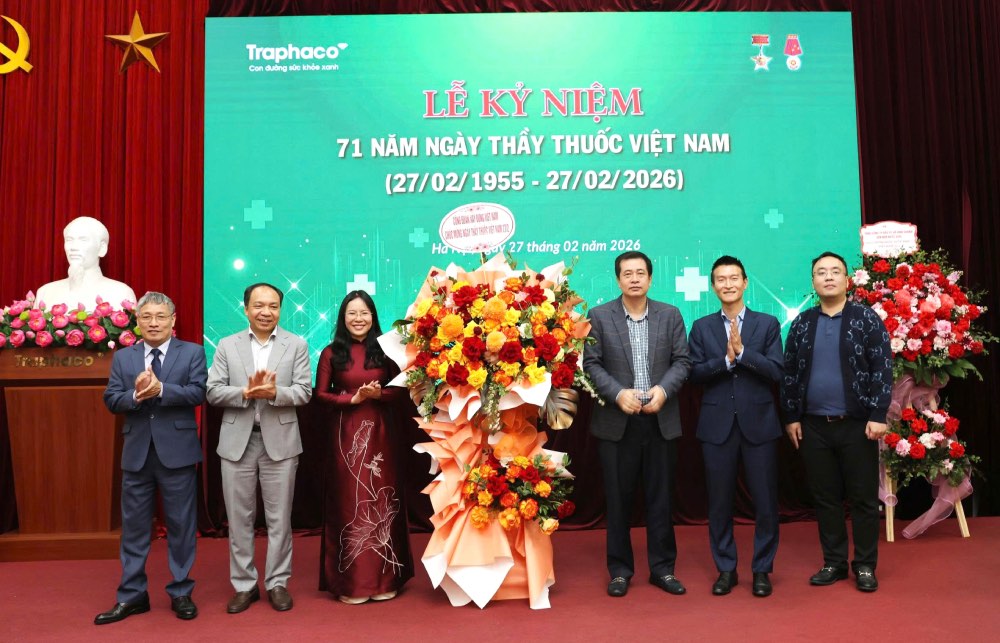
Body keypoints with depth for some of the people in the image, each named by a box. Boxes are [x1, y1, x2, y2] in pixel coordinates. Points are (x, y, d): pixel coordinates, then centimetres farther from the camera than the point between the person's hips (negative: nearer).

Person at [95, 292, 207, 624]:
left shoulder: (192, 352, 0)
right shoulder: (122, 357, 9)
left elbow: (198, 393, -11)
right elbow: (111, 399, 1)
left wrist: (160, 389, -23)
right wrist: (136, 395, -19)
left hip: (177, 451, -3)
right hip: (136, 452, 3)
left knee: (181, 525, 6)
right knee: (134, 526, 10)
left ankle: (181, 593, 19)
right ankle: (132, 595, 22)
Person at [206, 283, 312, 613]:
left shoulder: (297, 344, 2)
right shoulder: (227, 345, 5)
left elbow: (304, 391, -5)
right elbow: (213, 391, -2)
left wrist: (274, 392, -22)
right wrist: (246, 392, -19)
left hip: (280, 441, -1)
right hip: (237, 441, 1)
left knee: (279, 518, 7)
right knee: (239, 519, 9)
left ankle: (277, 583, 20)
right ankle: (244, 584, 22)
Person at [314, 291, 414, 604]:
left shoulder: (385, 350, 3)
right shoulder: (331, 353, 0)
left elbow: (399, 389, 4)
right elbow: (321, 393, -1)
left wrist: (379, 394, -15)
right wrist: (354, 398, -14)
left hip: (380, 432, 1)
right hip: (346, 434, -1)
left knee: (381, 499, 6)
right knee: (349, 503, 3)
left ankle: (383, 578, 17)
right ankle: (350, 581, 12)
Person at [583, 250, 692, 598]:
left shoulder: (670, 315, 6)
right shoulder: (599, 316, 1)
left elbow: (682, 360, 2)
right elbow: (591, 364, -4)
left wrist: (663, 389, -15)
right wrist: (619, 393, -16)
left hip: (661, 420, 2)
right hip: (616, 421, -1)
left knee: (660, 498, 9)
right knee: (618, 499, 7)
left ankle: (663, 568, 22)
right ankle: (620, 570, 20)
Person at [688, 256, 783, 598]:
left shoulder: (767, 324, 4)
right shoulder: (701, 327, 6)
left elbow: (776, 371, -6)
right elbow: (694, 373, -3)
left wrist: (742, 352, -18)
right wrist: (726, 359, -17)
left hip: (759, 423, 0)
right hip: (717, 425, 1)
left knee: (766, 502, 5)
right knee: (719, 502, 8)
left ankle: (762, 569, 21)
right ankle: (726, 569, 22)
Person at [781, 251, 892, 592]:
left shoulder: (867, 318, -1)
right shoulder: (801, 323, 7)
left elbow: (882, 369, -6)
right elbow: (790, 372, 9)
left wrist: (878, 415, -12)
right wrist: (791, 417, 5)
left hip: (857, 424, -2)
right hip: (813, 426, 3)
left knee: (863, 497, 6)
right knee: (825, 497, 10)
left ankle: (865, 565, 19)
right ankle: (834, 563, 22)